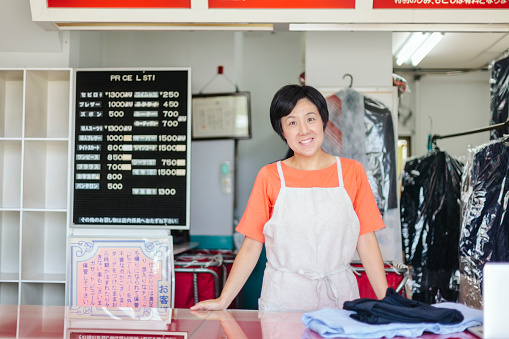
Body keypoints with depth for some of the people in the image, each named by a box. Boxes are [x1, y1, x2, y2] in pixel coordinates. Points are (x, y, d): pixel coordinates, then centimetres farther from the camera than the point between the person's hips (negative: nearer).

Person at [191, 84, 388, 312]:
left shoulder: (352, 172, 3)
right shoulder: (269, 177, 2)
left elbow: (366, 242, 3)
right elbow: (251, 246, 1)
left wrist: (386, 301, -2)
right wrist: (223, 301, -7)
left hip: (339, 297, 1)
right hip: (282, 300, 0)